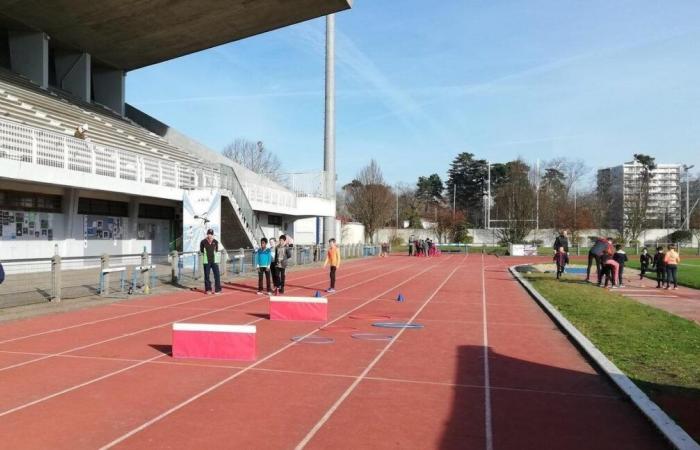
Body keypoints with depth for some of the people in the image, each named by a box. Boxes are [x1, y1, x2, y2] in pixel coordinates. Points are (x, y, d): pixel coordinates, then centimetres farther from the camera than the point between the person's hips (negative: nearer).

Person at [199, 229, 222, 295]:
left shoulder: (215, 242, 4)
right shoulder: (203, 242, -3)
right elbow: (201, 251, 5)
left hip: (214, 261, 1)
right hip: (206, 261, -1)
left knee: (217, 275, -4)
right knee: (207, 275, 6)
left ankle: (217, 289, 4)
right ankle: (208, 289, 18)